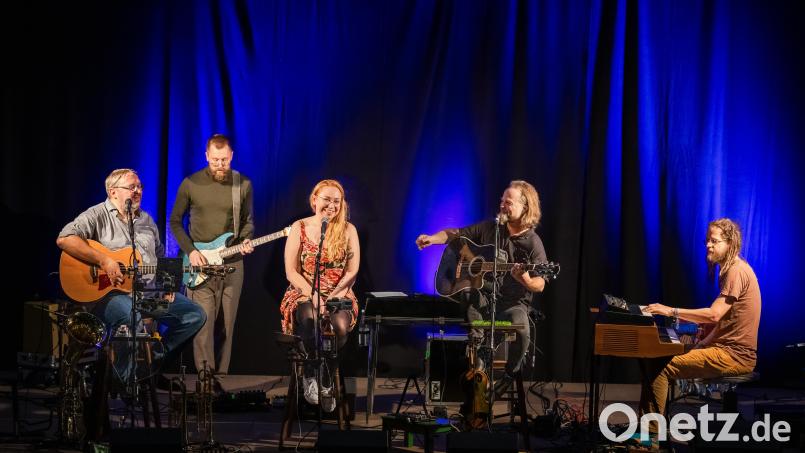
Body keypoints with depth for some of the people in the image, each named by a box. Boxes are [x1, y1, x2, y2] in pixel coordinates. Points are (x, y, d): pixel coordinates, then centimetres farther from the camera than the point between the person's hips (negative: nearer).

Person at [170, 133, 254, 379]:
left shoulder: (243, 185, 4)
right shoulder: (191, 184, -2)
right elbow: (175, 221, 6)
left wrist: (245, 240, -6)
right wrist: (190, 251, -6)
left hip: (232, 264, 2)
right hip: (200, 265, -2)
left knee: (226, 325, 4)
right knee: (203, 322, -11)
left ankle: (219, 377, 11)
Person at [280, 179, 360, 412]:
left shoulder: (348, 230, 5)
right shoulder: (299, 228, 2)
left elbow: (352, 272, 1)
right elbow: (291, 272, -2)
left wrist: (333, 297, -15)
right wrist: (313, 295, -16)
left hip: (339, 296, 1)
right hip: (304, 294, -1)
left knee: (340, 325, -33)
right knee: (311, 320, -37)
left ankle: (326, 379, -7)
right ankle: (310, 373, -12)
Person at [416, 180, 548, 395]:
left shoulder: (532, 243, -6)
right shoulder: (489, 228, 6)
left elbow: (540, 285, -9)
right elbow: (455, 234, 12)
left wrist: (526, 280, -32)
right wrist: (432, 238, -8)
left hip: (513, 303, -3)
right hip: (482, 298, 3)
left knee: (521, 328, -34)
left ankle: (510, 375, -4)